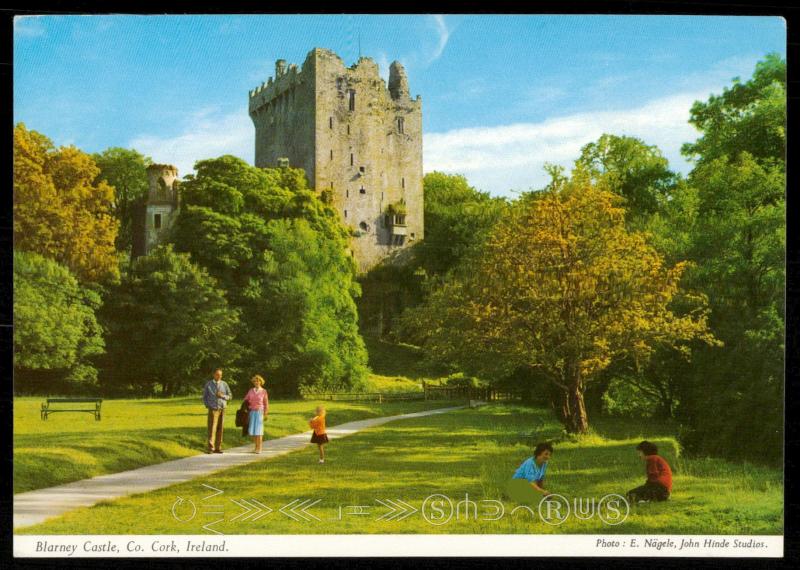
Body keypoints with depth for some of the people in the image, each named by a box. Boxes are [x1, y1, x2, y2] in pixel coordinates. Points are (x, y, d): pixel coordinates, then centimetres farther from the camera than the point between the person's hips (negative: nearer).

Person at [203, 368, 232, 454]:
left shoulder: (224, 384, 6)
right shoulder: (208, 384, 3)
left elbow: (230, 396, 8)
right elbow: (204, 397, 10)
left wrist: (222, 395, -10)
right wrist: (207, 406, -3)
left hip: (222, 409, 2)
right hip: (213, 409, -2)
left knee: (220, 429, 3)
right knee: (212, 428, -10)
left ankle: (218, 448, 7)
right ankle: (210, 448, -11)